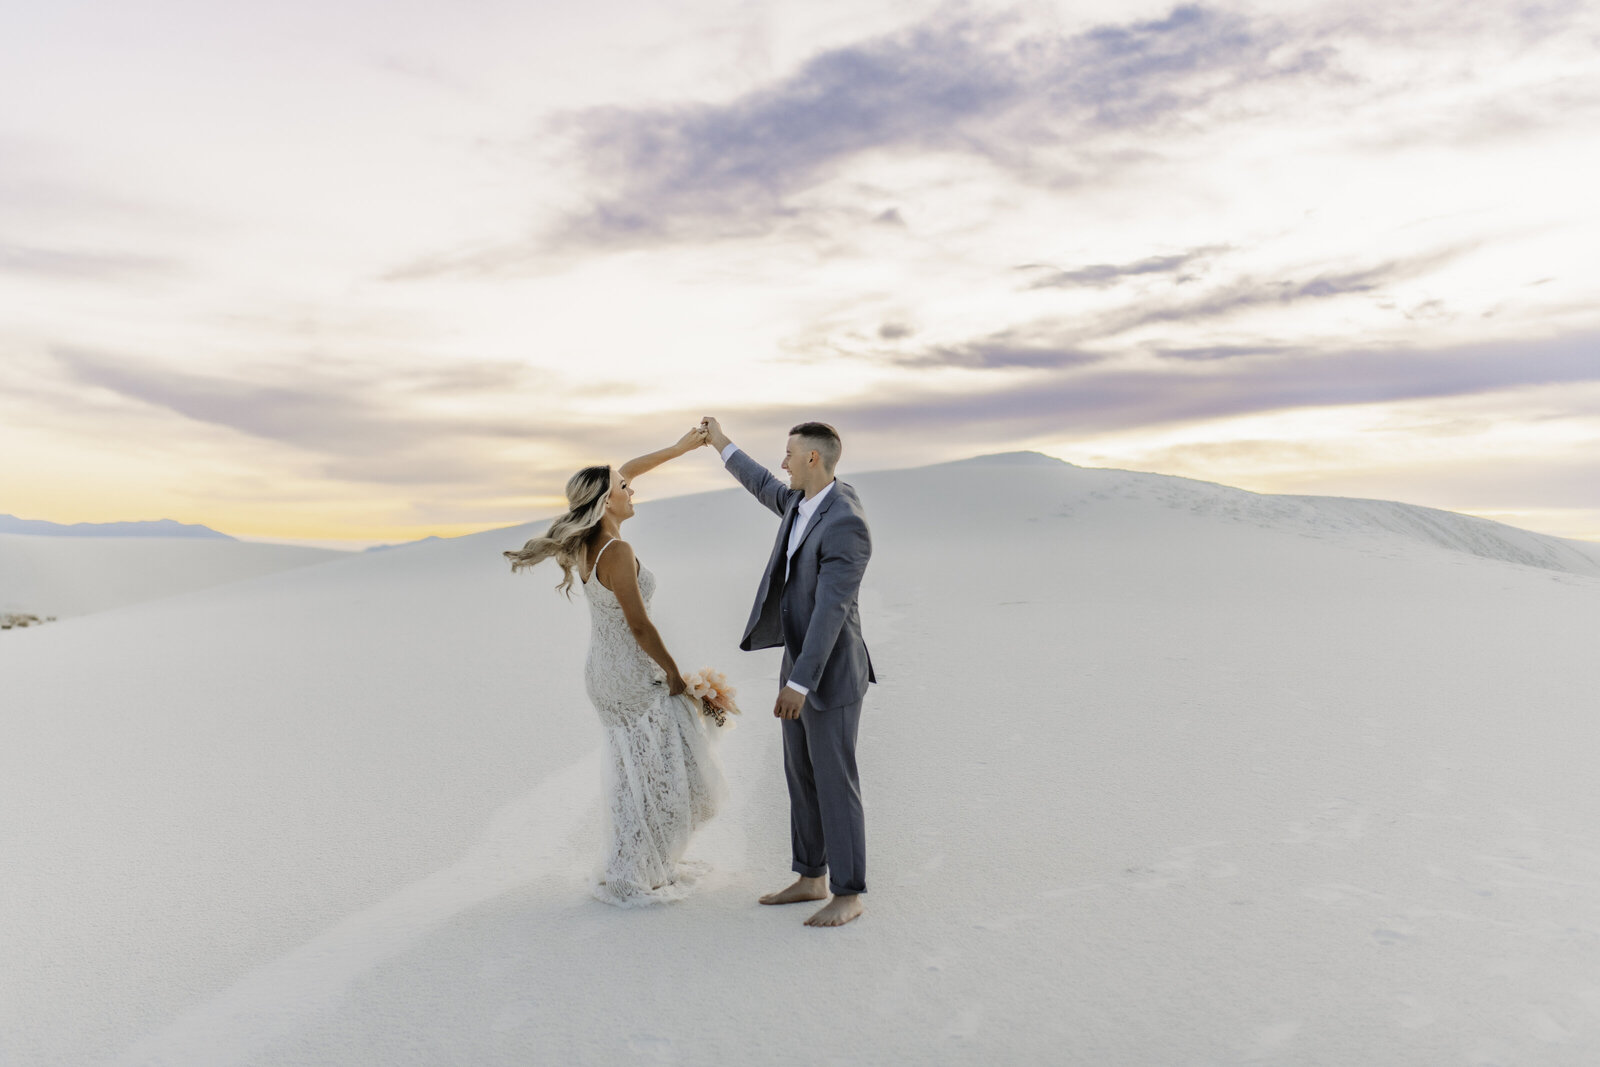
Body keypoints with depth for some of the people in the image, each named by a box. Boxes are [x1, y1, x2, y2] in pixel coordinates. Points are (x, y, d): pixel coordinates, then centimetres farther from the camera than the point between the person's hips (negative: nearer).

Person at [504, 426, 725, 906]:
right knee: (650, 775, 4)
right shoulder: (617, 551, -24)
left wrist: (678, 448, 18)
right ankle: (632, 882, 16)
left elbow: (626, 471, 15)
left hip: (606, 672, 9)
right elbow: (639, 625, -22)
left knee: (638, 773, 20)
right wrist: (674, 674, -11)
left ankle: (651, 864, 34)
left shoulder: (588, 541, 2)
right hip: (632, 678, -9)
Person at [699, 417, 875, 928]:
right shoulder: (810, 499, 5)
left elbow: (831, 611, -29)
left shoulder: (846, 525, -26)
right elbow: (768, 490, 28)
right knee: (802, 774, 14)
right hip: (802, 661, 10)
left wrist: (799, 685, -29)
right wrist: (723, 445, 34)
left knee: (833, 780, -1)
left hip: (831, 671, -10)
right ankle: (812, 879, 27)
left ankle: (848, 894, 13)